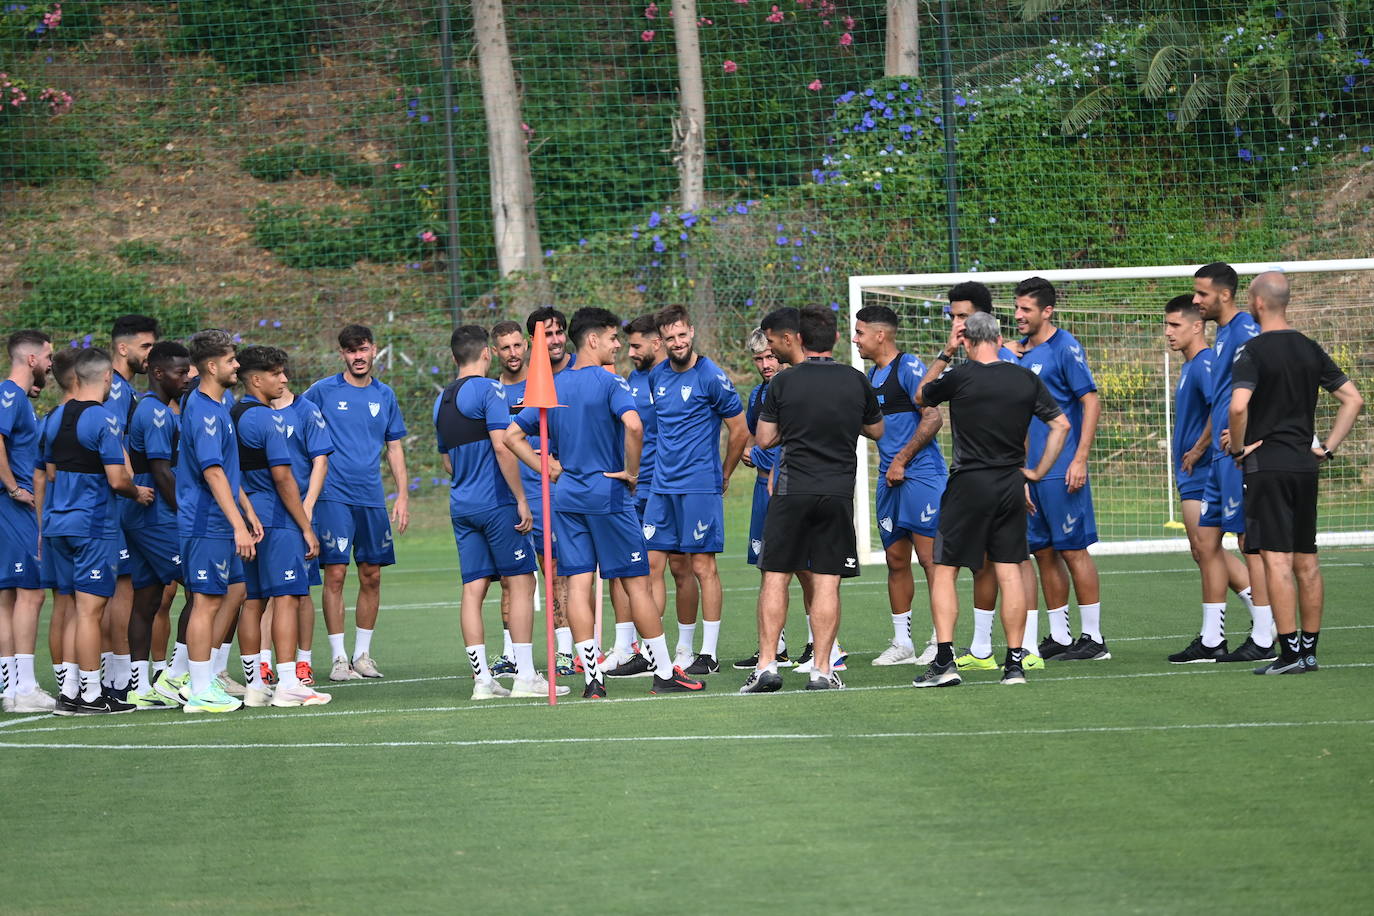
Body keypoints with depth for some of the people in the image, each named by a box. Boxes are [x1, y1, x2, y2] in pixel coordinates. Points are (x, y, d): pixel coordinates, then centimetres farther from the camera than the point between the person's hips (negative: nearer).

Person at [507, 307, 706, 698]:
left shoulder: (553, 386, 9)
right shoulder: (608, 382, -10)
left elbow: (513, 435, 11)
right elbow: (633, 425, -27)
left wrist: (547, 469, 11)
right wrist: (631, 471, -14)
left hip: (567, 497, 5)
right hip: (608, 494, -5)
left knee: (578, 584, 1)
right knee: (637, 582, 2)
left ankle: (592, 678, -3)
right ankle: (664, 673, 7)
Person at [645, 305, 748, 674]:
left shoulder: (712, 378, -8)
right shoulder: (657, 376, 10)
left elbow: (740, 432, -3)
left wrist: (723, 477, 5)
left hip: (700, 487, -6)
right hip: (662, 487, 6)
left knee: (702, 567, -3)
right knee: (651, 565, 2)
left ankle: (709, 654, 2)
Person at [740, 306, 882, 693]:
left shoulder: (784, 382, -3)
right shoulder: (856, 381, 2)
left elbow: (764, 439, 2)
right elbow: (876, 430, 17)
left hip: (792, 491, -1)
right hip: (838, 492, 1)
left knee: (776, 577, 5)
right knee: (827, 582, 3)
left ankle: (766, 665, 0)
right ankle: (821, 670, 0)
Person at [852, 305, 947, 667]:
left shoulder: (909, 367, -10)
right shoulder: (873, 375, 16)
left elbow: (933, 417, -16)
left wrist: (902, 459, -17)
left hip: (920, 475, -9)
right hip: (889, 479, 9)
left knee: (929, 556, -8)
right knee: (896, 560, 8)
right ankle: (901, 642, 14)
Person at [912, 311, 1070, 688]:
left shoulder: (959, 377, -9)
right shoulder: (1026, 379, 2)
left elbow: (921, 396, 11)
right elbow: (1061, 424, 6)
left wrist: (945, 354, 12)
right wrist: (1037, 472, 10)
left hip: (968, 485, -4)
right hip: (1011, 485, 4)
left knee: (943, 571, 4)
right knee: (1009, 572, 6)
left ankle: (944, 660, -5)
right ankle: (1015, 662, 4)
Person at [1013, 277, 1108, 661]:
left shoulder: (1065, 348, -8)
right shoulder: (1018, 351, 13)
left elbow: (1091, 402, -12)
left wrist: (1079, 459, -17)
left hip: (1061, 470, -7)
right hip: (1030, 469, 7)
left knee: (1073, 550, -5)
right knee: (1044, 553, 9)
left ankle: (1092, 638, -1)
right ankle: (1059, 638, 15)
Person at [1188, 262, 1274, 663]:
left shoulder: (1244, 332, -12)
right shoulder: (1222, 334, 18)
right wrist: (1199, 448, 30)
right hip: (1221, 457, 10)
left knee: (1250, 541, -6)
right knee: (1206, 540, 10)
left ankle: (1262, 640, -2)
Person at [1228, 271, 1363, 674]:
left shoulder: (1252, 351, -11)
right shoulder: (1310, 349, 9)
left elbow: (1238, 406, -26)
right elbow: (1353, 399, 12)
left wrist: (1237, 446, -9)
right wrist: (1328, 447, 11)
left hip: (1266, 466, -6)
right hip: (1305, 465, 6)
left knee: (1277, 561, -7)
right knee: (1306, 561, 11)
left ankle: (1290, 652, -10)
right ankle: (1309, 649, 15)